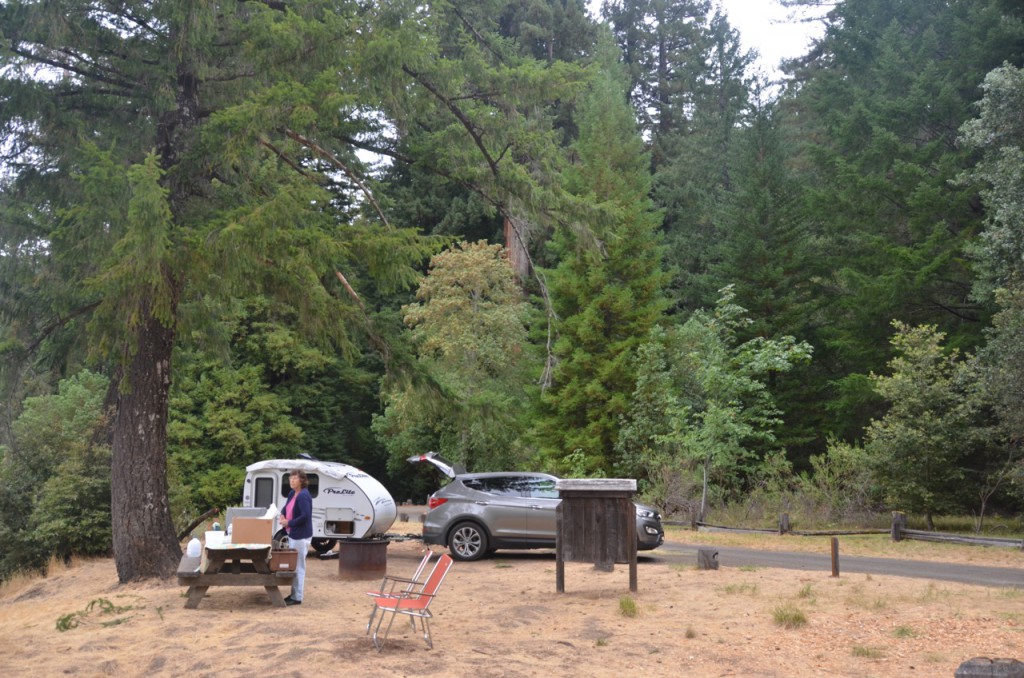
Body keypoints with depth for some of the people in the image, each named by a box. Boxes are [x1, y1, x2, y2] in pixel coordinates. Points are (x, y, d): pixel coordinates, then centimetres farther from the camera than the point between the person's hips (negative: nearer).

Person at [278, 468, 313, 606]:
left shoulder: (303, 496, -20)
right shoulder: (292, 494, 8)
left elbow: (305, 516, -28)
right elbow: (286, 508, 24)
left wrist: (289, 523, -19)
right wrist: (282, 516, 2)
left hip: (301, 536, -10)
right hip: (293, 534, 10)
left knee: (298, 566, -1)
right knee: (293, 565, 17)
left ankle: (297, 598, 7)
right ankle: (293, 594, 28)